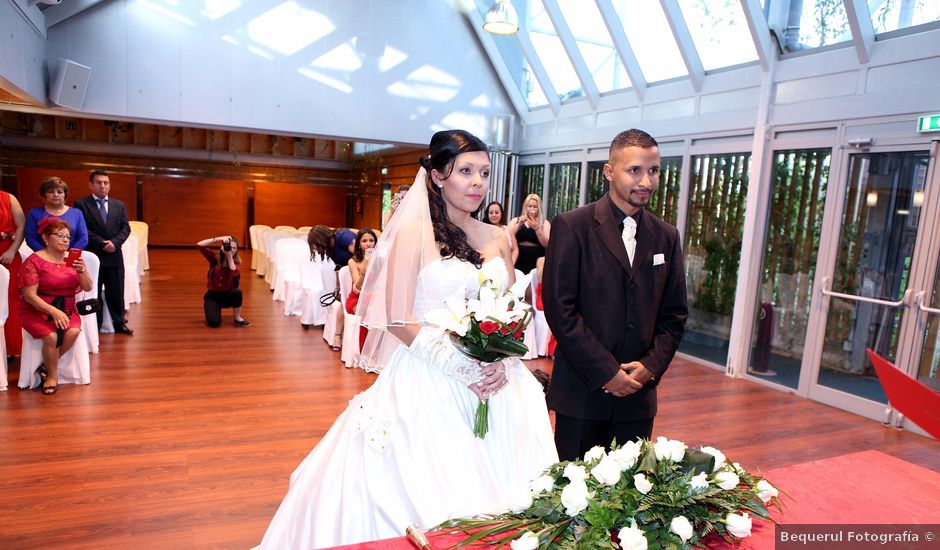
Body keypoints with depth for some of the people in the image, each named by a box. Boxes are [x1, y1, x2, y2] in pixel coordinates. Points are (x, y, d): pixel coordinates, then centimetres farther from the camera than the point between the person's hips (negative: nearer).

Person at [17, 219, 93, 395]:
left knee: (73, 332, -26)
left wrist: (82, 270, -20)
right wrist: (54, 311, -26)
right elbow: (29, 295, -14)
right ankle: (52, 375, -3)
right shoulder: (34, 261, -9)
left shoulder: (72, 258, 5)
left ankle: (47, 366, 0)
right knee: (51, 336, -29)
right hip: (37, 311, -3)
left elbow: (87, 288, 0)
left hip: (66, 310, 4)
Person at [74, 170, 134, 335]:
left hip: (115, 256, 4)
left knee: (116, 292, 8)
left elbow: (125, 228, 5)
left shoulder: (119, 205, 12)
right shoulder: (81, 204, -1)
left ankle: (119, 323, 18)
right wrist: (102, 243, -16)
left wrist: (114, 242, -12)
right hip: (92, 256, -3)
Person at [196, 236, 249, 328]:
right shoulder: (214, 257, -8)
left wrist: (229, 255, -34)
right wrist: (219, 239, -31)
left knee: (237, 291, -36)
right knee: (214, 322, -23)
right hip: (213, 295, -1)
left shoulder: (236, 261, -8)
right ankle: (215, 309, 15)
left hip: (227, 295, 1)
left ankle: (237, 318, -12)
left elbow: (235, 274, -31)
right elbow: (199, 245, -23)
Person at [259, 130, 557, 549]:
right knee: (422, 494, 3)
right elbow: (399, 320, -12)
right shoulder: (414, 232, -7)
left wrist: (503, 363, -7)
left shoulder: (496, 238, 8)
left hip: (493, 384, 5)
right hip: (429, 386, -5)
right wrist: (463, 367, -17)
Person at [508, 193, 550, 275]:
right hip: (518, 263, 1)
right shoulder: (516, 221, 13)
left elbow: (546, 244, -2)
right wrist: (518, 225, -9)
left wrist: (537, 228, -13)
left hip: (536, 264, -1)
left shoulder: (544, 223, 10)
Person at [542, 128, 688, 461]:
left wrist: (652, 366, -4)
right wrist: (605, 372, -13)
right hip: (582, 390, -4)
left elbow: (674, 314, 11)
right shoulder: (572, 226, -8)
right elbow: (559, 307, -13)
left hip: (638, 392, 4)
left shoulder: (666, 237, 8)